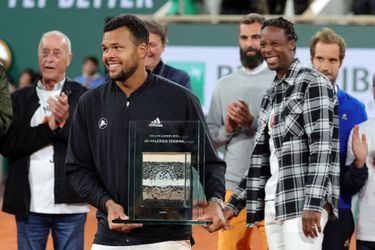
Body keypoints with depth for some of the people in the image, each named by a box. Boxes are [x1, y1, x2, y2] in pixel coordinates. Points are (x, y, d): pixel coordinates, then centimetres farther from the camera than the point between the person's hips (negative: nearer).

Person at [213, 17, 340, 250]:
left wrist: (313, 204, -22)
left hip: (303, 204, -8)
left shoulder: (313, 84, -5)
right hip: (273, 205, 8)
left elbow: (322, 148, -14)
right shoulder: (271, 95, 20)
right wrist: (234, 204, 17)